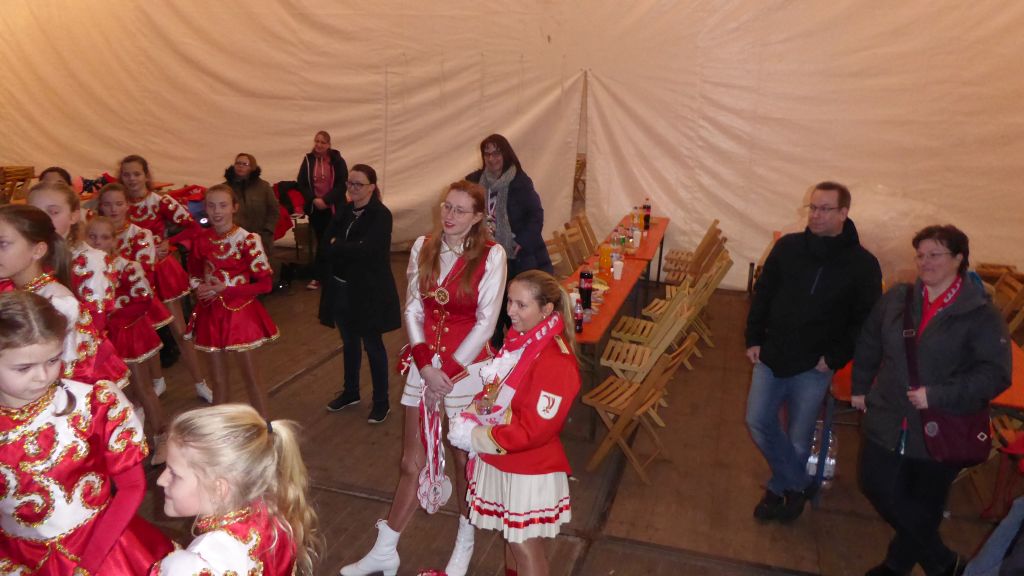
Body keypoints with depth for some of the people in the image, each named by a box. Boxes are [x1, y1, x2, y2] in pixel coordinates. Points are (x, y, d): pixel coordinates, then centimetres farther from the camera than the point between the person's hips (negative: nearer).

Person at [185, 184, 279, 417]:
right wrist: (199, 287, -6)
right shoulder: (201, 240, 0)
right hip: (211, 314, 4)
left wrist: (225, 289, -19)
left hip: (240, 312, -4)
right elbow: (194, 274, 16)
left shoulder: (247, 239, -14)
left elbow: (264, 284, -14)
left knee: (250, 375, 5)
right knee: (219, 378, 14)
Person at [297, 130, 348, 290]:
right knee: (321, 241, 7)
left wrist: (326, 200, -17)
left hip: (334, 208, -2)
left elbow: (342, 184, -9)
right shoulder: (308, 160, 3)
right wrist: (314, 200, -13)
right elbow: (301, 184, 2)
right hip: (315, 208, 2)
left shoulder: (337, 160, -4)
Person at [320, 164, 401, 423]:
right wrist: (350, 250, -18)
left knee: (372, 344, 5)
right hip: (341, 288, 6)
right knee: (349, 342, 19)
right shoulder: (344, 211, 6)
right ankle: (350, 391, 37)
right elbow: (325, 246, -1)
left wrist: (336, 246, -12)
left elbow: (366, 250, -24)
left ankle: (381, 402, 18)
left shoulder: (381, 215, -13)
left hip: (369, 291, -6)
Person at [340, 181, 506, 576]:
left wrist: (450, 370, -12)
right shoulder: (423, 246, 1)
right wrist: (426, 364, -9)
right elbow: (413, 309, 1)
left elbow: (485, 323, -11)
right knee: (411, 462, 13)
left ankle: (465, 543, 35)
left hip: (466, 366, -3)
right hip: (424, 365, 3)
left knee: (465, 459, 12)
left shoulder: (491, 255, -11)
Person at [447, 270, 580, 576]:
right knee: (511, 537, 26)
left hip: (529, 472, -7)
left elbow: (533, 430, -27)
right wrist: (470, 417, -7)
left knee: (526, 545, 11)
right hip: (499, 462, 7)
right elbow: (495, 389, 12)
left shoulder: (555, 362, -28)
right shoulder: (518, 339, -1)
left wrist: (477, 438, -19)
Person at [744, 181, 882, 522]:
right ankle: (798, 485, 22)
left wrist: (835, 358, -13)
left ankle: (780, 488, 33)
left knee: (798, 438, 8)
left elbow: (866, 321, -7)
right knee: (758, 421, 3)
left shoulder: (862, 264, -11)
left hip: (813, 366, -3)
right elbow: (762, 295, 4)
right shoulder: (787, 246, -3)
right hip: (771, 356, 3)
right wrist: (753, 339, -1)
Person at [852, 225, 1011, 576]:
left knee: (924, 506, 11)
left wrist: (937, 396, -23)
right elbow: (868, 345, 14)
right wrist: (860, 387, 15)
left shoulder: (981, 315, -11)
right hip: (887, 423, 4)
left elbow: (995, 374, -16)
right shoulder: (896, 299, 1)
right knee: (878, 488, 8)